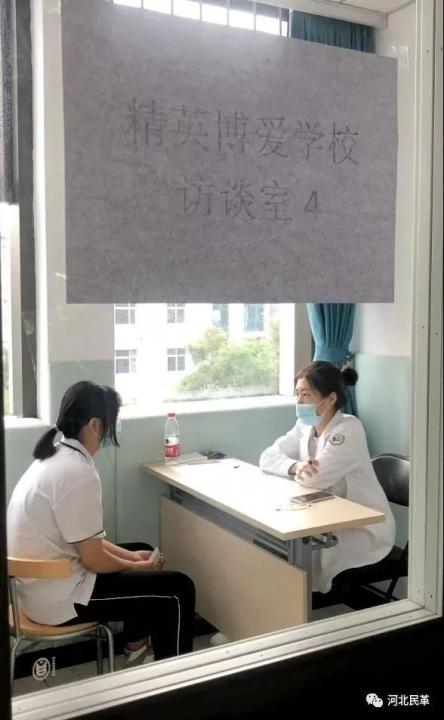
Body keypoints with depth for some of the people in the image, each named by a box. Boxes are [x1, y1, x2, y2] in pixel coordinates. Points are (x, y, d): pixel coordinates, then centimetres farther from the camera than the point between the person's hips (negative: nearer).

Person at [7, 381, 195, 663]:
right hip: (59, 598, -10)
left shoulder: (54, 458, 4)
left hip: (42, 582, 10)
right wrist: (137, 565, -2)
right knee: (178, 589, -3)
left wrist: (132, 556, 10)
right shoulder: (78, 473, -26)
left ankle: (136, 645, 39)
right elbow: (94, 560, -20)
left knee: (142, 550, 26)